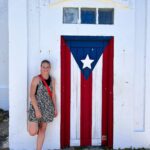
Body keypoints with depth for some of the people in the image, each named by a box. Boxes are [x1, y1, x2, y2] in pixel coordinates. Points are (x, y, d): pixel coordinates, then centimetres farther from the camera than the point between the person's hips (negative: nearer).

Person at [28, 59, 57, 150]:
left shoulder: (52, 80, 4)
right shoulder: (36, 79, -10)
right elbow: (31, 95, -13)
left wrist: (55, 108, 9)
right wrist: (37, 109, -18)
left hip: (47, 108, 4)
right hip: (36, 107, -4)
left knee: (43, 130, 10)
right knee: (33, 132, -8)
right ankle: (35, 126, 28)